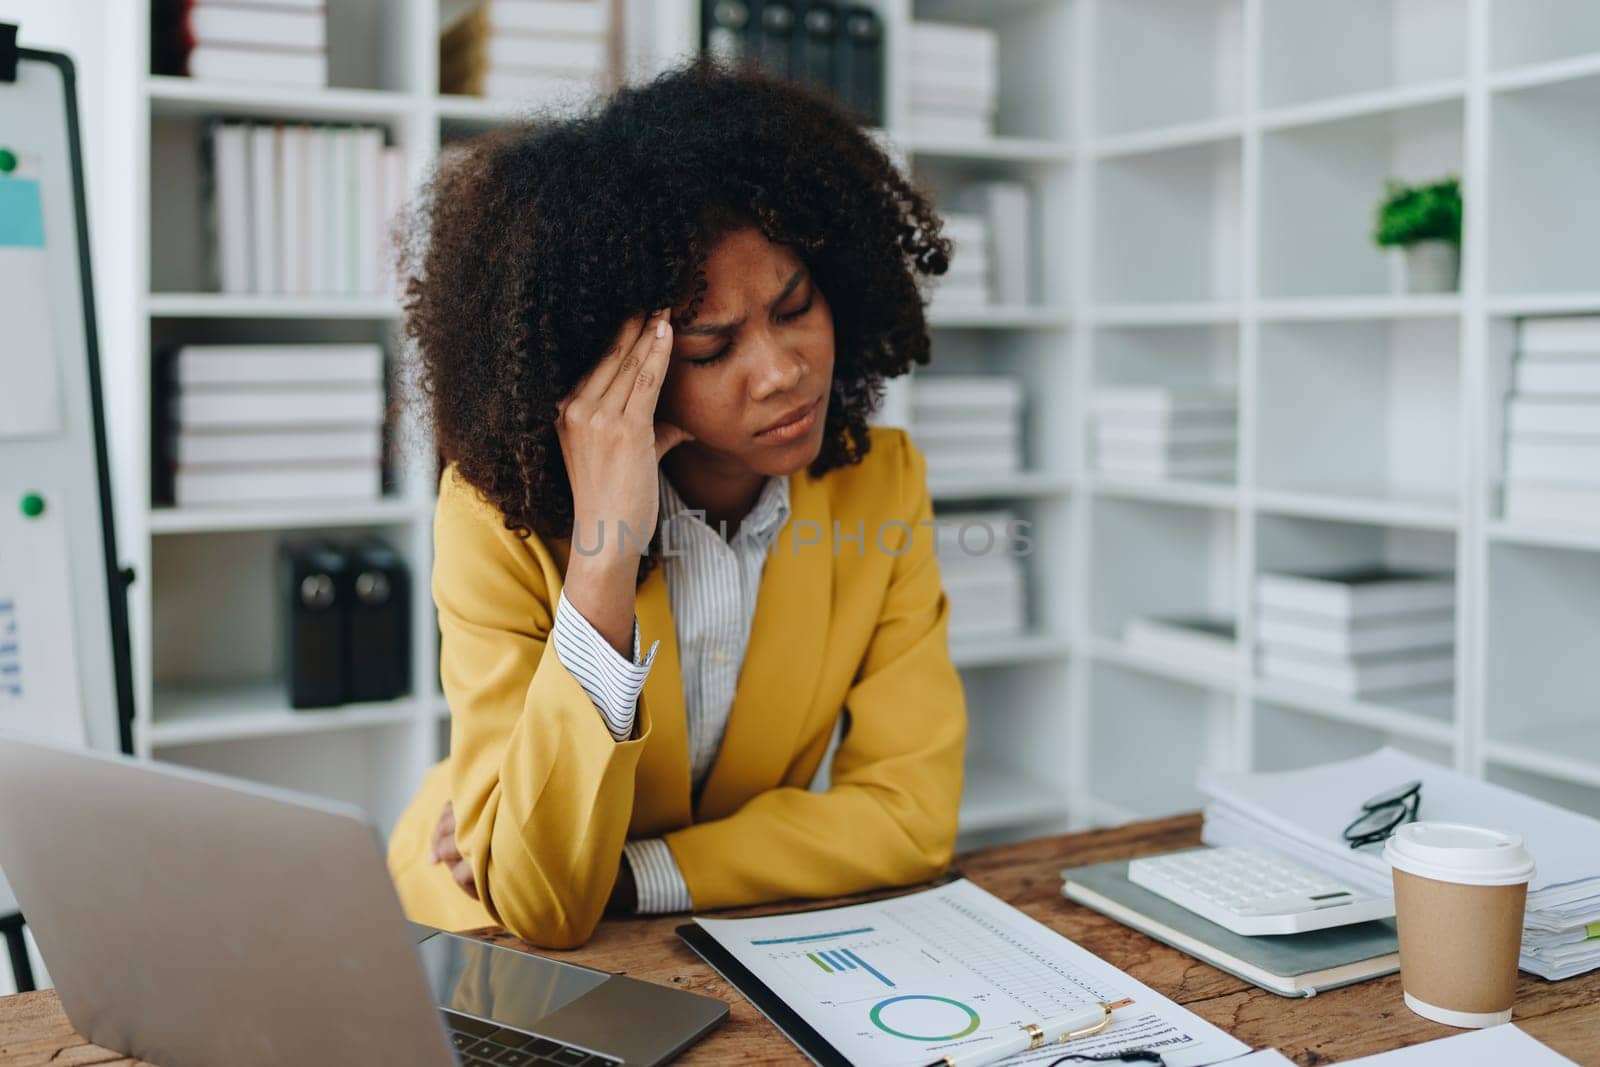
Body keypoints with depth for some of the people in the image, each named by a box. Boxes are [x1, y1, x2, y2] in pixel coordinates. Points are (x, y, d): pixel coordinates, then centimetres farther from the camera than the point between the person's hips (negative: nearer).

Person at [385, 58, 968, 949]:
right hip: (491, 951, -2)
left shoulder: (881, 485, -11)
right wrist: (605, 558, -34)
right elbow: (538, 906, -26)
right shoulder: (500, 513, -19)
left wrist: (620, 875, -18)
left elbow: (912, 813, -12)